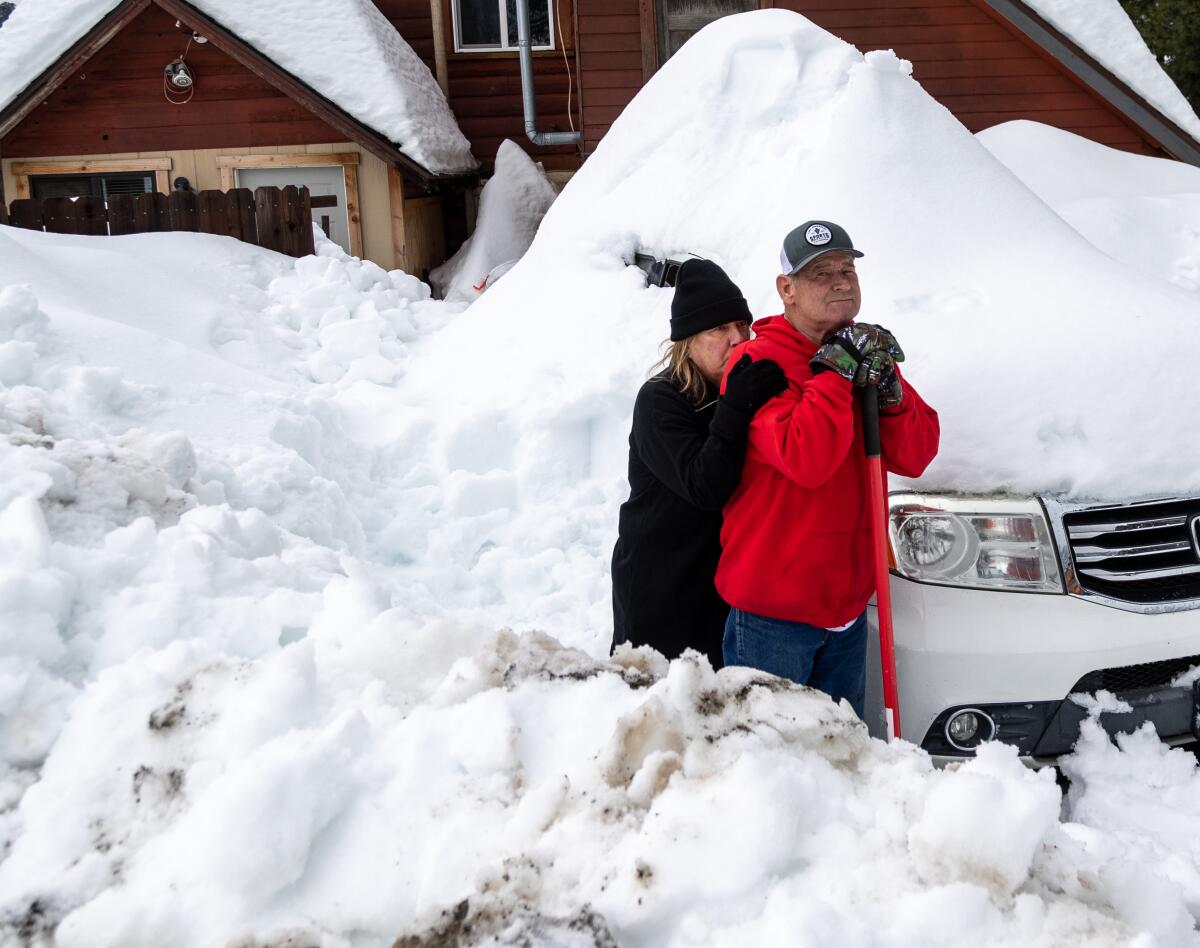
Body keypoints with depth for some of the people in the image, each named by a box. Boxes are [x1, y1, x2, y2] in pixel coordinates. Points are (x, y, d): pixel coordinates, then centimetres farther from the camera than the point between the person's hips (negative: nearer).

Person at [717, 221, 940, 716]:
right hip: (773, 606, -7)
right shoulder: (757, 361, -14)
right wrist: (836, 374, -21)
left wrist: (887, 390, -14)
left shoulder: (866, 353, 9)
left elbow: (915, 457, 2)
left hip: (847, 598, 7)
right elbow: (804, 460, -26)